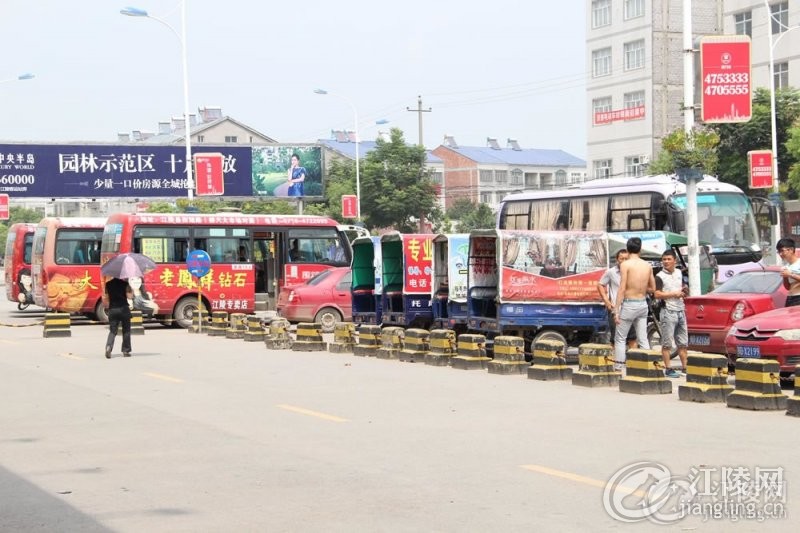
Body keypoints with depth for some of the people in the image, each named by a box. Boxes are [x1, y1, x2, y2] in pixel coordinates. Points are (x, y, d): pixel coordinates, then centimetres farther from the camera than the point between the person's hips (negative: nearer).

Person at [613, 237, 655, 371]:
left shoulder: (626, 264, -11)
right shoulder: (648, 266, 5)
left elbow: (622, 289, -14)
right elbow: (652, 288, 11)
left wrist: (616, 310, -13)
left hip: (629, 304, -5)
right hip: (643, 304, 5)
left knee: (620, 339, 3)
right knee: (643, 339, 10)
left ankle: (618, 368, 0)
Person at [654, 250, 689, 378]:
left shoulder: (679, 273, 13)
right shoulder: (660, 276, -7)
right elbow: (657, 294, -16)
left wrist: (684, 291, 2)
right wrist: (674, 294, -18)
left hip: (680, 311, 7)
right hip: (668, 312, -7)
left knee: (683, 343, 10)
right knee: (667, 343, -4)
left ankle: (685, 367, 16)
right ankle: (668, 369, -1)